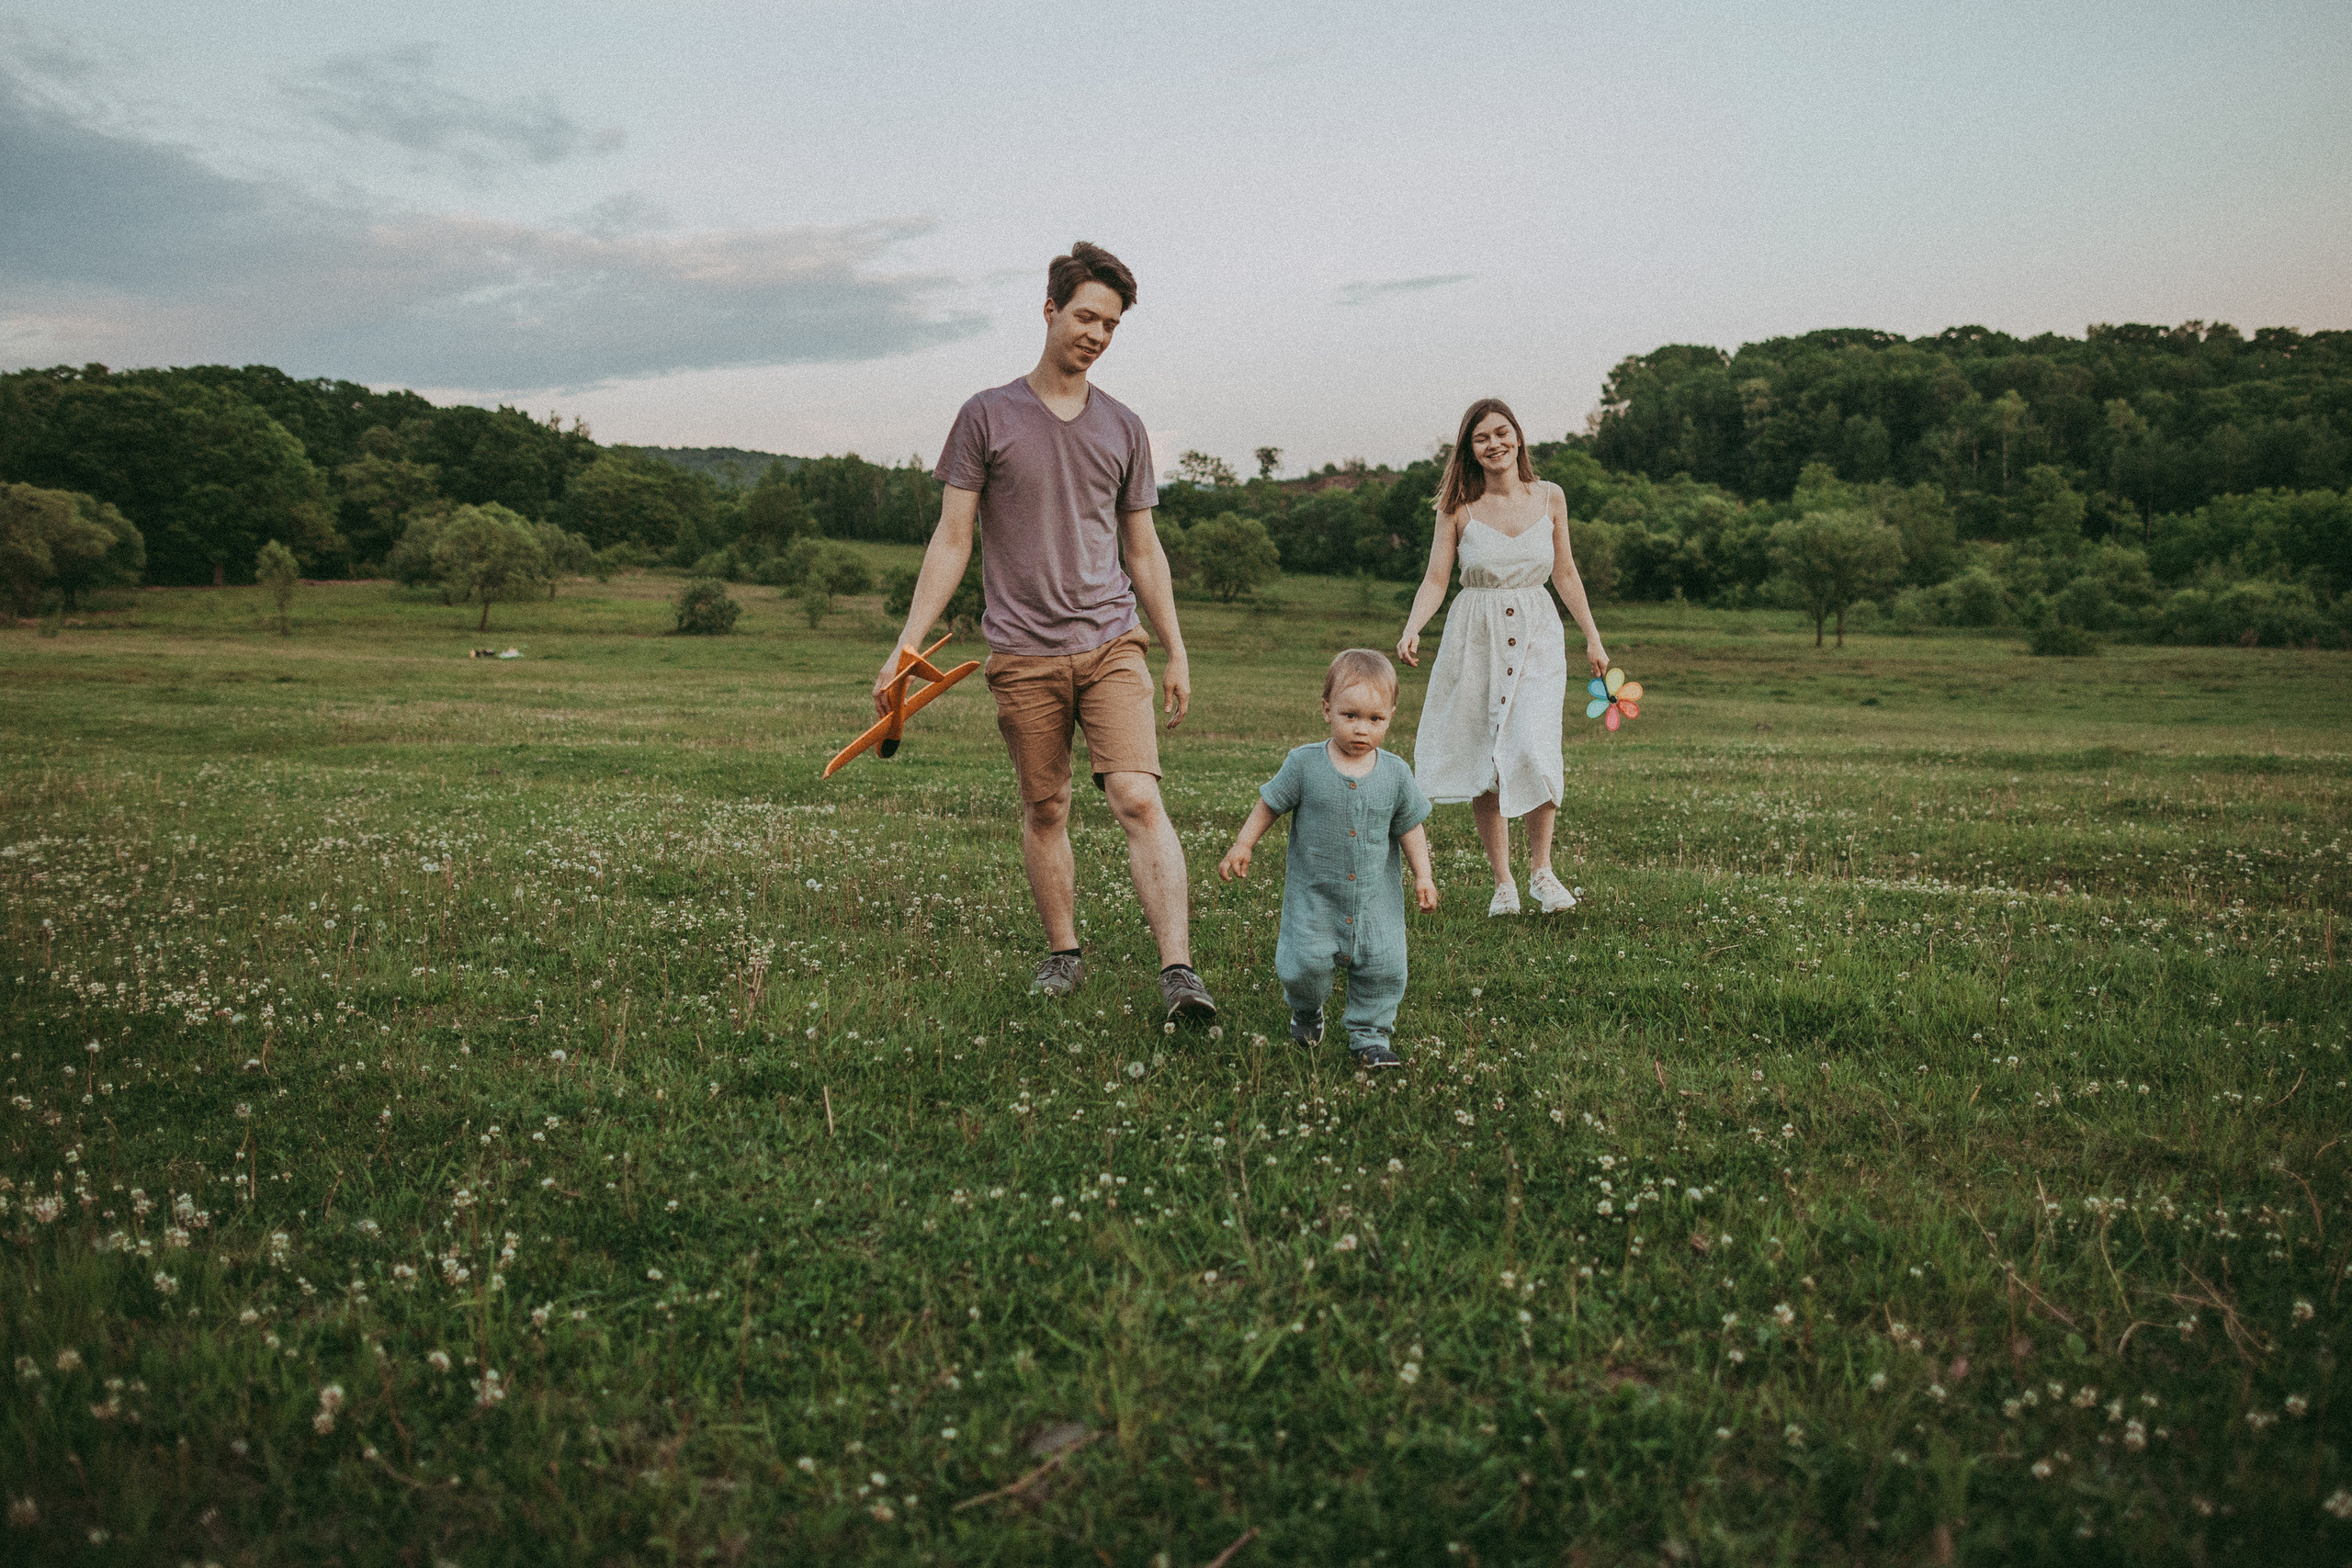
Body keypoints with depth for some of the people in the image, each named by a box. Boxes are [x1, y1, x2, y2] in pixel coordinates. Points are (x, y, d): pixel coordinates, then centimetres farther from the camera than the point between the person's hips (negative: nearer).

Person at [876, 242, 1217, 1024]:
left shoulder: (1123, 429, 11)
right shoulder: (988, 416, 3)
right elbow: (952, 540, 3)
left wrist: (1177, 651, 15)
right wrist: (908, 644, -4)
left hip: (1112, 644, 1)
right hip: (1023, 652, -1)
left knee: (1140, 800, -12)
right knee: (1044, 811, 7)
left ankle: (1178, 969, -15)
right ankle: (1063, 954, 24)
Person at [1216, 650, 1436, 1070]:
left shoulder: (1395, 772, -4)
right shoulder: (1305, 764, -10)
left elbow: (1410, 826, 6)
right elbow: (1270, 804, 3)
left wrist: (1423, 875, 0)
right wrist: (1242, 845, 1)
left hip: (1376, 895, 2)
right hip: (1313, 893, -2)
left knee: (1384, 965, -3)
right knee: (1304, 963, -7)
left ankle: (1370, 1035, 18)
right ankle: (1306, 1010, 27)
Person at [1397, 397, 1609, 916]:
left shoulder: (1549, 497, 5)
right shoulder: (1458, 507, -1)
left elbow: (1565, 573, 13)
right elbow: (1435, 579, -3)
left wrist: (1593, 638, 14)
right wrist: (1411, 630, -20)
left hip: (1537, 637, 0)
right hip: (1475, 638, 0)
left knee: (1533, 748, -17)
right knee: (1481, 759, 1)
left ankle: (1542, 871, 3)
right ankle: (1502, 882, 14)